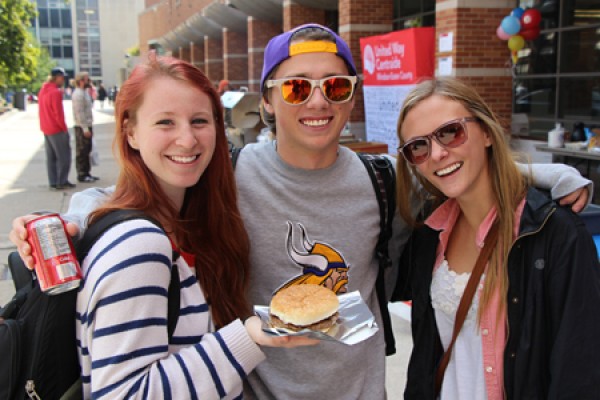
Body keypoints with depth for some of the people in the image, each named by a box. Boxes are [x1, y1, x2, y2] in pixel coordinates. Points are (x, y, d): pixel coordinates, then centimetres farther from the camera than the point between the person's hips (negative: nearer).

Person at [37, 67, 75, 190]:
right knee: (64, 156, -1)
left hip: (46, 129, 9)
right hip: (57, 129, -9)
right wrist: (64, 128, -10)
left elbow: (44, 110, 16)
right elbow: (58, 113, -19)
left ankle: (53, 183, 13)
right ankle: (62, 182, -1)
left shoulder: (43, 90, 12)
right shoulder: (55, 92, -17)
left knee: (51, 157, 11)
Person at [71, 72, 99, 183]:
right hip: (82, 127, -10)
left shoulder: (85, 92, 15)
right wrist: (85, 128, -23)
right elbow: (79, 112, -21)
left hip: (87, 125, 10)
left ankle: (86, 173, 23)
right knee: (82, 152, -3)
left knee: (87, 151, 15)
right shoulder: (78, 94, -16)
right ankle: (82, 175, 2)